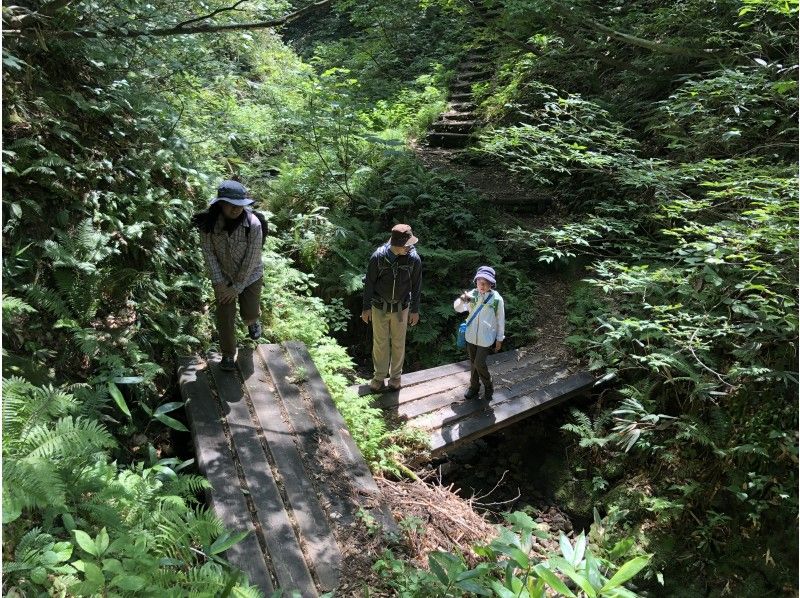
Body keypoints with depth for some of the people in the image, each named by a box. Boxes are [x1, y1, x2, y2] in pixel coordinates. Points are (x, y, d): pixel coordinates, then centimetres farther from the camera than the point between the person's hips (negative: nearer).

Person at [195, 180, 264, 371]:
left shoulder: (253, 224, -26)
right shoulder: (208, 223, -19)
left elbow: (251, 259, -21)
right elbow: (208, 252, -11)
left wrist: (237, 287, -17)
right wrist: (219, 282, -14)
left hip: (249, 276, -1)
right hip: (223, 277, 1)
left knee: (250, 314, 8)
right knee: (225, 318, 2)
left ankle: (253, 321, 47)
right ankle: (228, 354, 23)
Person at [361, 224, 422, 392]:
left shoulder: (414, 259, -15)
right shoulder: (379, 256, -19)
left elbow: (416, 286, -3)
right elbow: (369, 283, -7)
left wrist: (415, 310, 2)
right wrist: (366, 307, -2)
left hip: (401, 308, 1)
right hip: (380, 308, -1)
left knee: (398, 344, 14)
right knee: (380, 343, 12)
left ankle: (395, 376, 33)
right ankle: (379, 377, 30)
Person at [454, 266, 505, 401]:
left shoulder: (496, 299, -14)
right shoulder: (472, 294, -7)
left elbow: (500, 320, -5)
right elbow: (458, 308, -5)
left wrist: (500, 338, 1)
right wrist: (462, 300, -27)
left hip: (486, 338, -4)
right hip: (471, 336, 4)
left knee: (479, 363, -4)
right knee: (473, 363, 16)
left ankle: (488, 387, 22)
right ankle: (474, 387, 35)